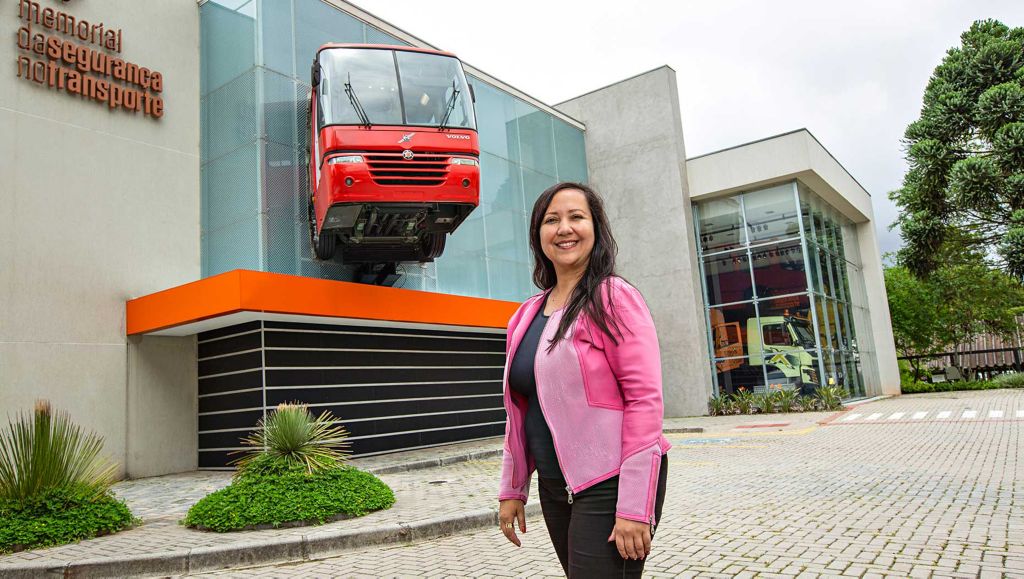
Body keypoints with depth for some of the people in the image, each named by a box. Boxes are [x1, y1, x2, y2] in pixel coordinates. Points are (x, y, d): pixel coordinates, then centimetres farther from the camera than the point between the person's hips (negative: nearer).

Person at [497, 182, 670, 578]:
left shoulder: (614, 298, -9)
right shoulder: (526, 315, 9)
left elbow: (645, 400, -15)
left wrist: (634, 507, -18)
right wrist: (512, 489, 13)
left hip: (611, 485, -6)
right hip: (555, 488, 6)